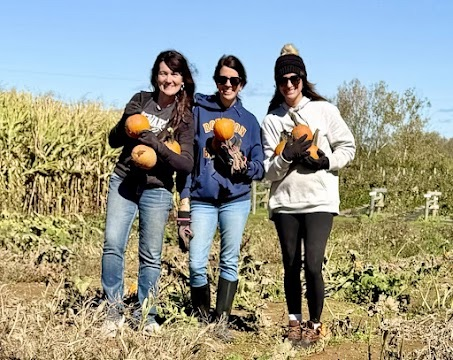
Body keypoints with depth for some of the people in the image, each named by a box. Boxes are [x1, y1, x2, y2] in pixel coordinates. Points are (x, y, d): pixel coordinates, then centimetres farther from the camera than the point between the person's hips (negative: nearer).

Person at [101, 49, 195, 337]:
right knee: (113, 244, -8)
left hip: (156, 190, -2)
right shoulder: (141, 100, 4)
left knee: (151, 256, 4)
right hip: (123, 182, 2)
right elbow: (114, 141, 9)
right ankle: (115, 310, 5)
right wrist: (126, 122, -11)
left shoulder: (185, 116, -3)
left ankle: (146, 316, 17)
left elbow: (187, 164, -10)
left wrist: (156, 143, -23)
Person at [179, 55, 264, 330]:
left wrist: (242, 164, -14)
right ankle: (202, 320, 10)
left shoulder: (249, 120, 10)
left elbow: (260, 168, 8)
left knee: (230, 261, 3)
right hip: (202, 200, -1)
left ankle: (223, 321, 11)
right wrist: (184, 199, -3)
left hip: (236, 200, 1)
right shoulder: (199, 111, 6)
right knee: (197, 264, -6)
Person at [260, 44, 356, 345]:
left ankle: (315, 324, 10)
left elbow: (348, 147, 8)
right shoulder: (271, 119, 6)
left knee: (312, 266, -10)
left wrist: (326, 161, -10)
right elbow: (269, 171, 3)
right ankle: (295, 322, 25)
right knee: (291, 267, 9)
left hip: (319, 202, -2)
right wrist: (287, 157, -16)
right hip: (285, 203, 2)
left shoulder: (324, 110, 2)